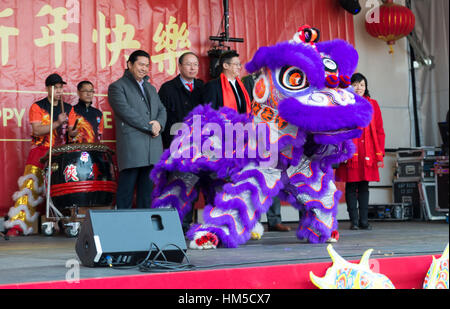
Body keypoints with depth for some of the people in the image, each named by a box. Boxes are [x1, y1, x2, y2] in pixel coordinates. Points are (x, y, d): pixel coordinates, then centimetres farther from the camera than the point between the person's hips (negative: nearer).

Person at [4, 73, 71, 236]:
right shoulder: (37, 107, 3)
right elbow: (37, 130, -9)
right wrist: (57, 123, -19)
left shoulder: (68, 108, 14)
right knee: (30, 184, -14)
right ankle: (17, 224, -15)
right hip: (40, 150, -3)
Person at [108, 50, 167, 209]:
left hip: (153, 149, 6)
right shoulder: (117, 87, 2)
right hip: (131, 147, -6)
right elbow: (126, 111, -11)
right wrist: (149, 127, -12)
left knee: (147, 191, 6)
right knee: (126, 192, -6)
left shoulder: (151, 88, 25)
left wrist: (159, 124, -4)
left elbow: (162, 109, 19)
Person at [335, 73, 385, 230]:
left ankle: (364, 221, 11)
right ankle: (354, 221, 6)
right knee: (351, 186, 0)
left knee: (364, 187, 6)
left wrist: (380, 153, 2)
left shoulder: (373, 105, 11)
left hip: (367, 153, 2)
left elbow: (379, 131, 10)